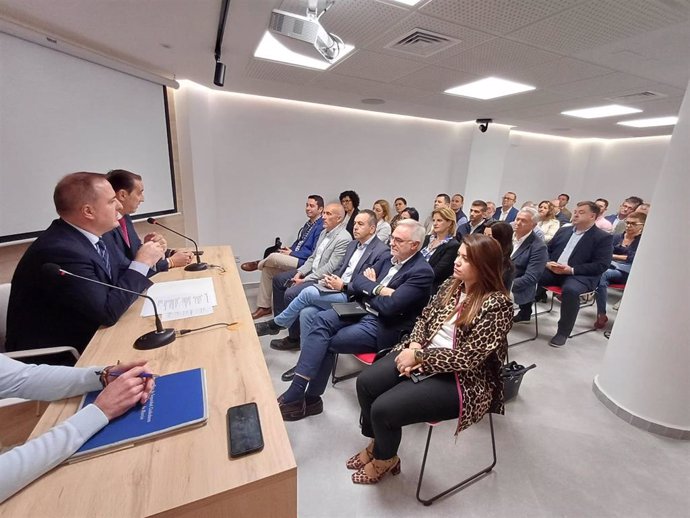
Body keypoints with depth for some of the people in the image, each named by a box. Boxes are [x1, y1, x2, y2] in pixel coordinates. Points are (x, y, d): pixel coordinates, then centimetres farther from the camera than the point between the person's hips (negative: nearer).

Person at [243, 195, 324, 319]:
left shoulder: (321, 227, -14)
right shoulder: (308, 224, 16)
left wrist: (291, 253, -13)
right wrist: (289, 250, 3)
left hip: (304, 262, -10)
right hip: (295, 258, 10)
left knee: (273, 256, -26)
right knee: (267, 269, 1)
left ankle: (258, 264, 12)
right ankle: (264, 307, 10)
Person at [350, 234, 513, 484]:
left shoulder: (496, 305, -19)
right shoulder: (452, 284, 2)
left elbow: (467, 358, -23)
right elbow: (425, 317, 9)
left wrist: (418, 357, -19)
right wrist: (415, 346, -10)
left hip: (461, 379, -7)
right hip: (423, 355, 7)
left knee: (383, 408, -18)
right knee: (365, 383, -6)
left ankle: (386, 459, 18)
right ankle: (377, 442, 22)